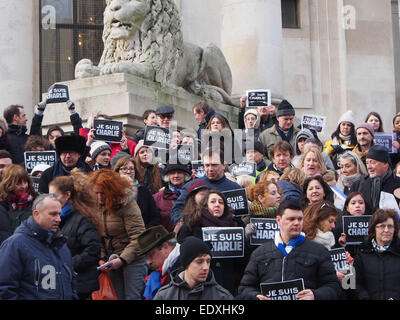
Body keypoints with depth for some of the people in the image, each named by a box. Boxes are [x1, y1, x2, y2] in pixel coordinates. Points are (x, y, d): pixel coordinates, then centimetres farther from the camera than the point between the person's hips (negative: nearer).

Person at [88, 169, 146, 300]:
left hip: (132, 258, -6)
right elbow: (98, 237, 9)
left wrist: (122, 259, -21)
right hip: (113, 259, 6)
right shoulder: (96, 205, 4)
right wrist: (101, 258, -2)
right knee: (117, 296, 7)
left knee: (132, 296, -7)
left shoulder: (126, 202, -15)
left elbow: (138, 237, -18)